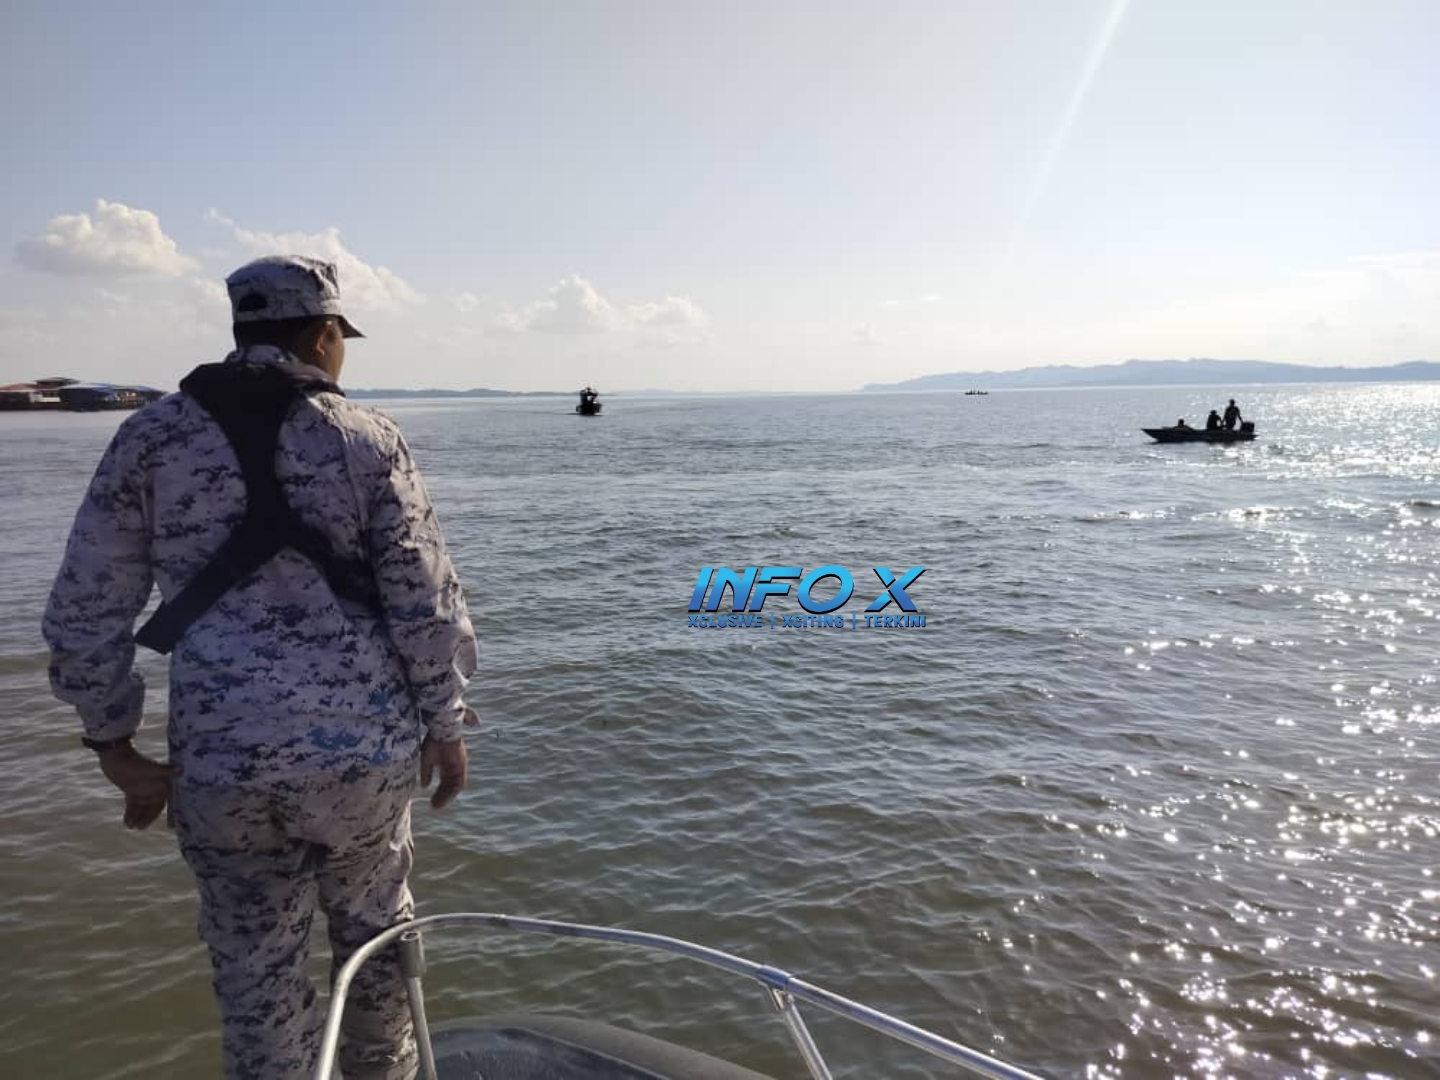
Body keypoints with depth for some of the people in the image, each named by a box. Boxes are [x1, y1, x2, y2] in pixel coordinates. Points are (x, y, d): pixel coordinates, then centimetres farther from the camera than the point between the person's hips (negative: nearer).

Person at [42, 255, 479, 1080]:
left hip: (222, 763, 1)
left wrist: (115, 742, 14)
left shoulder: (150, 438, 3)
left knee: (258, 972, 17)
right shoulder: (368, 438, -3)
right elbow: (425, 598, -6)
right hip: (365, 745, 0)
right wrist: (445, 723, 6)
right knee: (376, 931, 24)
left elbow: (85, 614, 3)